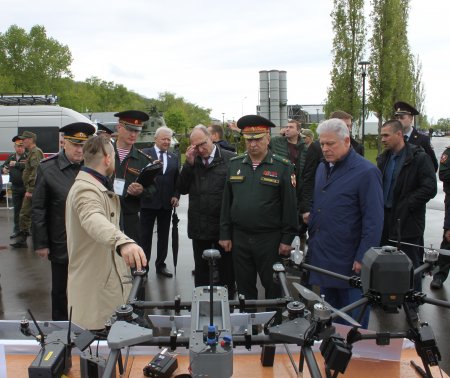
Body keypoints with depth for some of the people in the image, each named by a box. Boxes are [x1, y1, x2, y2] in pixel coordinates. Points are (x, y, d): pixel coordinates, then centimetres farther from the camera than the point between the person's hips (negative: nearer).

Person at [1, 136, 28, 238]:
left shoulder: (28, 157, -7)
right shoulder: (11, 157, 10)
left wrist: (16, 164, -22)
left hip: (26, 187, -5)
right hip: (15, 187, 5)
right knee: (17, 209, 10)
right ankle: (17, 229, 19)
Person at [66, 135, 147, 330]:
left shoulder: (90, 185, 12)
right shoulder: (86, 189, -22)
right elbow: (94, 220, -45)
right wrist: (122, 241, -62)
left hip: (107, 281, 10)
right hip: (94, 289, -10)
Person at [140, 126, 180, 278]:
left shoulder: (174, 157, 10)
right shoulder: (145, 153, -2)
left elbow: (177, 179, 10)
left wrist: (176, 196, -2)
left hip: (166, 202, 4)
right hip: (148, 201, -4)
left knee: (164, 235, 11)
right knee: (145, 235, 5)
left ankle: (160, 264, 23)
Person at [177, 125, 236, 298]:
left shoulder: (230, 159, -8)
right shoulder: (192, 161, 7)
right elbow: (182, 189, 1)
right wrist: (189, 163, -8)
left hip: (224, 225, -4)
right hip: (199, 226, 4)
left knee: (225, 269, 10)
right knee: (201, 271, 16)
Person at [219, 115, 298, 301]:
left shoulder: (283, 167, -6)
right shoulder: (234, 164, 5)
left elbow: (289, 205, -6)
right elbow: (227, 202, 8)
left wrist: (287, 239, -7)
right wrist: (225, 235, 6)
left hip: (270, 239, -3)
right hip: (239, 238, 3)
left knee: (274, 290, 9)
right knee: (244, 289, 15)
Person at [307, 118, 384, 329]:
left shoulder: (366, 172, -12)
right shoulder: (322, 168, 11)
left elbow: (373, 220, -14)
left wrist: (363, 258, -16)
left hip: (350, 263, -7)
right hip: (322, 258, 7)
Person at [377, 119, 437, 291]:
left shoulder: (419, 158, -10)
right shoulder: (383, 158, 12)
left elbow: (430, 188, -15)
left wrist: (406, 206, -16)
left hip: (407, 221, -6)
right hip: (385, 219, 7)